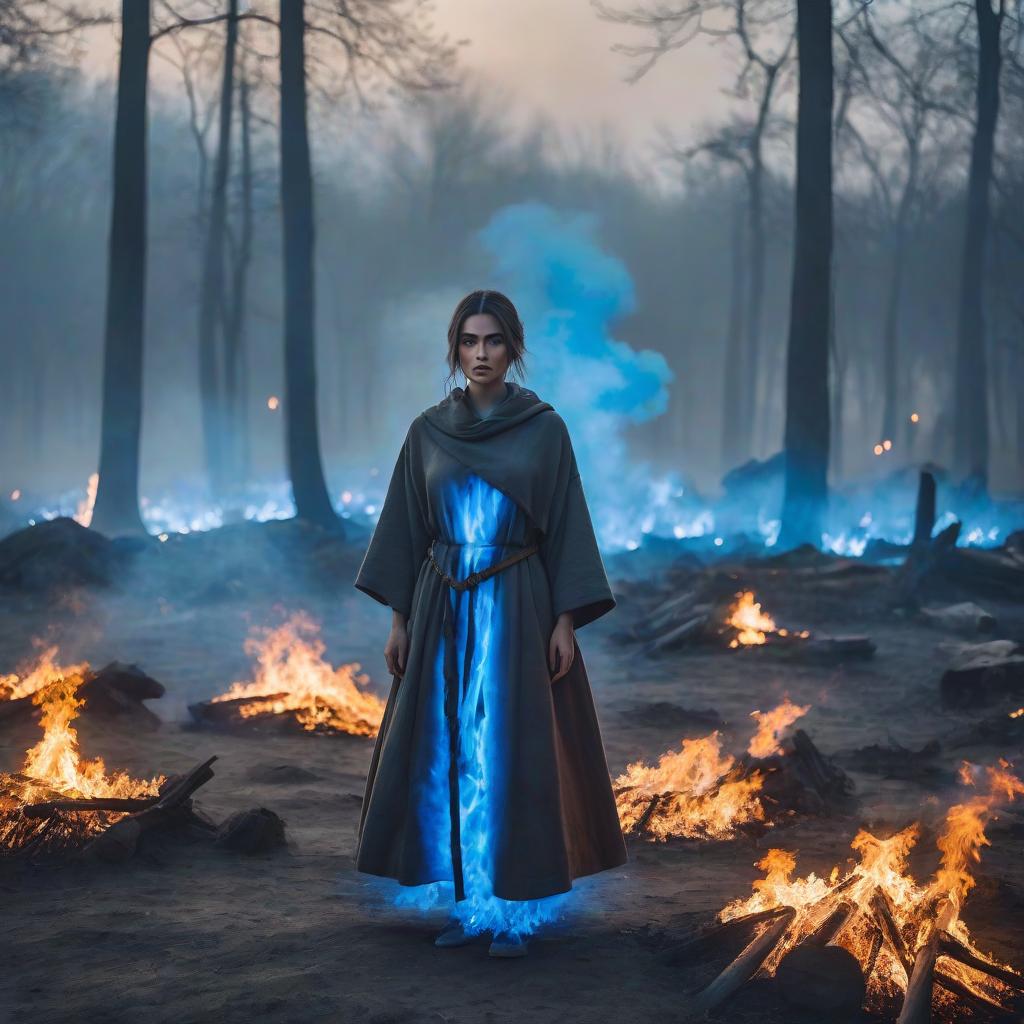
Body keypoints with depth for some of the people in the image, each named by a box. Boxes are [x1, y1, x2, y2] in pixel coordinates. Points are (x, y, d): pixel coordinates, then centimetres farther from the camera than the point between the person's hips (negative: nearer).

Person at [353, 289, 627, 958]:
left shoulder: (545, 427, -1)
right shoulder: (428, 431, 6)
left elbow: (567, 526, -2)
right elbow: (407, 529, 8)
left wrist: (566, 620, -8)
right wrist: (400, 618, 4)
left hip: (518, 608, -3)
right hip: (445, 610, 3)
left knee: (513, 755, -3)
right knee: (449, 757, 4)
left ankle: (516, 911, 7)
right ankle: (471, 903, 15)